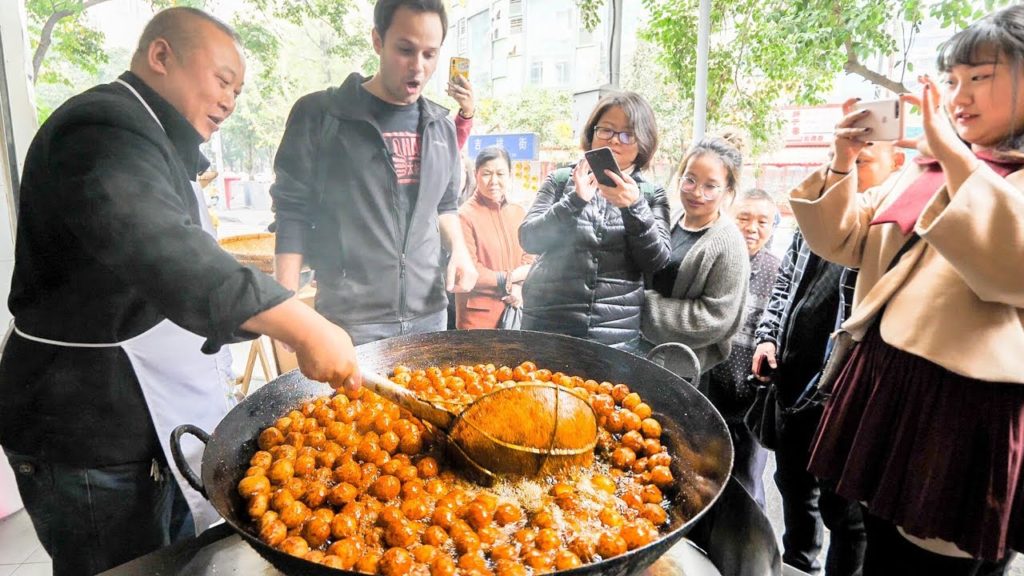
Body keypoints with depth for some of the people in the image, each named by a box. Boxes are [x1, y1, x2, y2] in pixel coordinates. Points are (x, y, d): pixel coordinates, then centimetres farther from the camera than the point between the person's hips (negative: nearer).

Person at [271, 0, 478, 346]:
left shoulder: (440, 126, 9)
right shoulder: (319, 115, -5)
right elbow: (293, 214, -3)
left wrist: (458, 248, 0)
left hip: (429, 314, 5)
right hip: (351, 319, -4)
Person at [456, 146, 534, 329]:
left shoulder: (519, 213, 8)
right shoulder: (465, 215, -11)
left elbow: (530, 259, 7)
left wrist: (519, 286, -11)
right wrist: (509, 280, -8)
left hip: (516, 311, 5)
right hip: (478, 316, -5)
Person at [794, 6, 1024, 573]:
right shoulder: (926, 170, 13)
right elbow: (844, 241, 15)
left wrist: (955, 156, -23)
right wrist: (842, 165, 0)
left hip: (967, 405, -6)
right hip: (884, 383, 6)